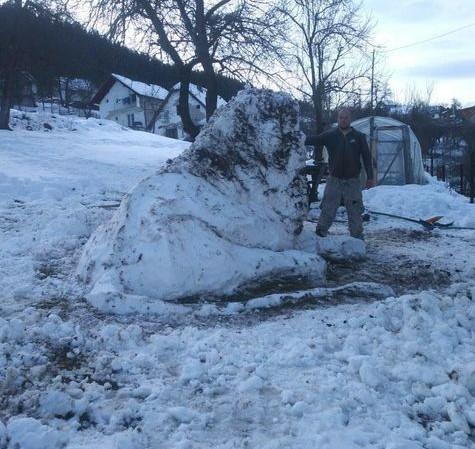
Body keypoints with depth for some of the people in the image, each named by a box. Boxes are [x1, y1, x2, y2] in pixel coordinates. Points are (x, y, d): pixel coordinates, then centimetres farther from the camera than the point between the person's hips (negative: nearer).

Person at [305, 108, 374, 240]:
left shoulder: (359, 137, 4)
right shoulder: (330, 135, 3)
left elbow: (367, 157, 5)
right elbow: (313, 139, -6)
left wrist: (370, 177, 1)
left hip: (353, 181, 0)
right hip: (334, 180, 0)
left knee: (355, 211, 5)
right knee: (327, 210, 0)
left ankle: (357, 237, 15)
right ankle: (320, 234, 10)